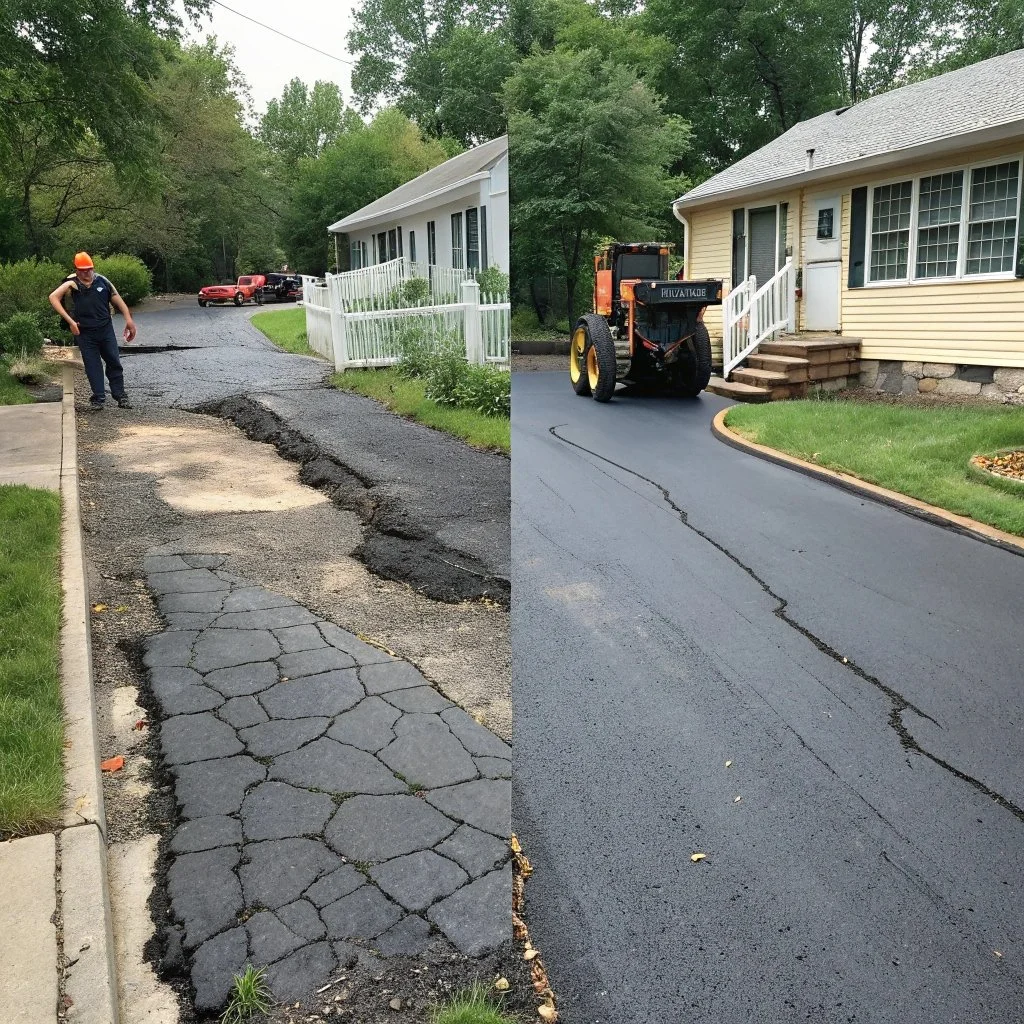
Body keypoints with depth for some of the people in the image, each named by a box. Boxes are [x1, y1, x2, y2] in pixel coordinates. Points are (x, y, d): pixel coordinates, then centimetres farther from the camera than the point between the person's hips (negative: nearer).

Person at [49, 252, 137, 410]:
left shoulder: (102, 281, 3)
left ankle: (120, 396, 14)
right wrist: (70, 321, -21)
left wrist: (129, 320, -3)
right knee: (92, 366, 3)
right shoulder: (72, 285, -4)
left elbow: (118, 300, 5)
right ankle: (98, 397, 10)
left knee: (114, 363, 5)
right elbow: (53, 297, -15)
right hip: (85, 333, -2)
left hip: (106, 330, 2)